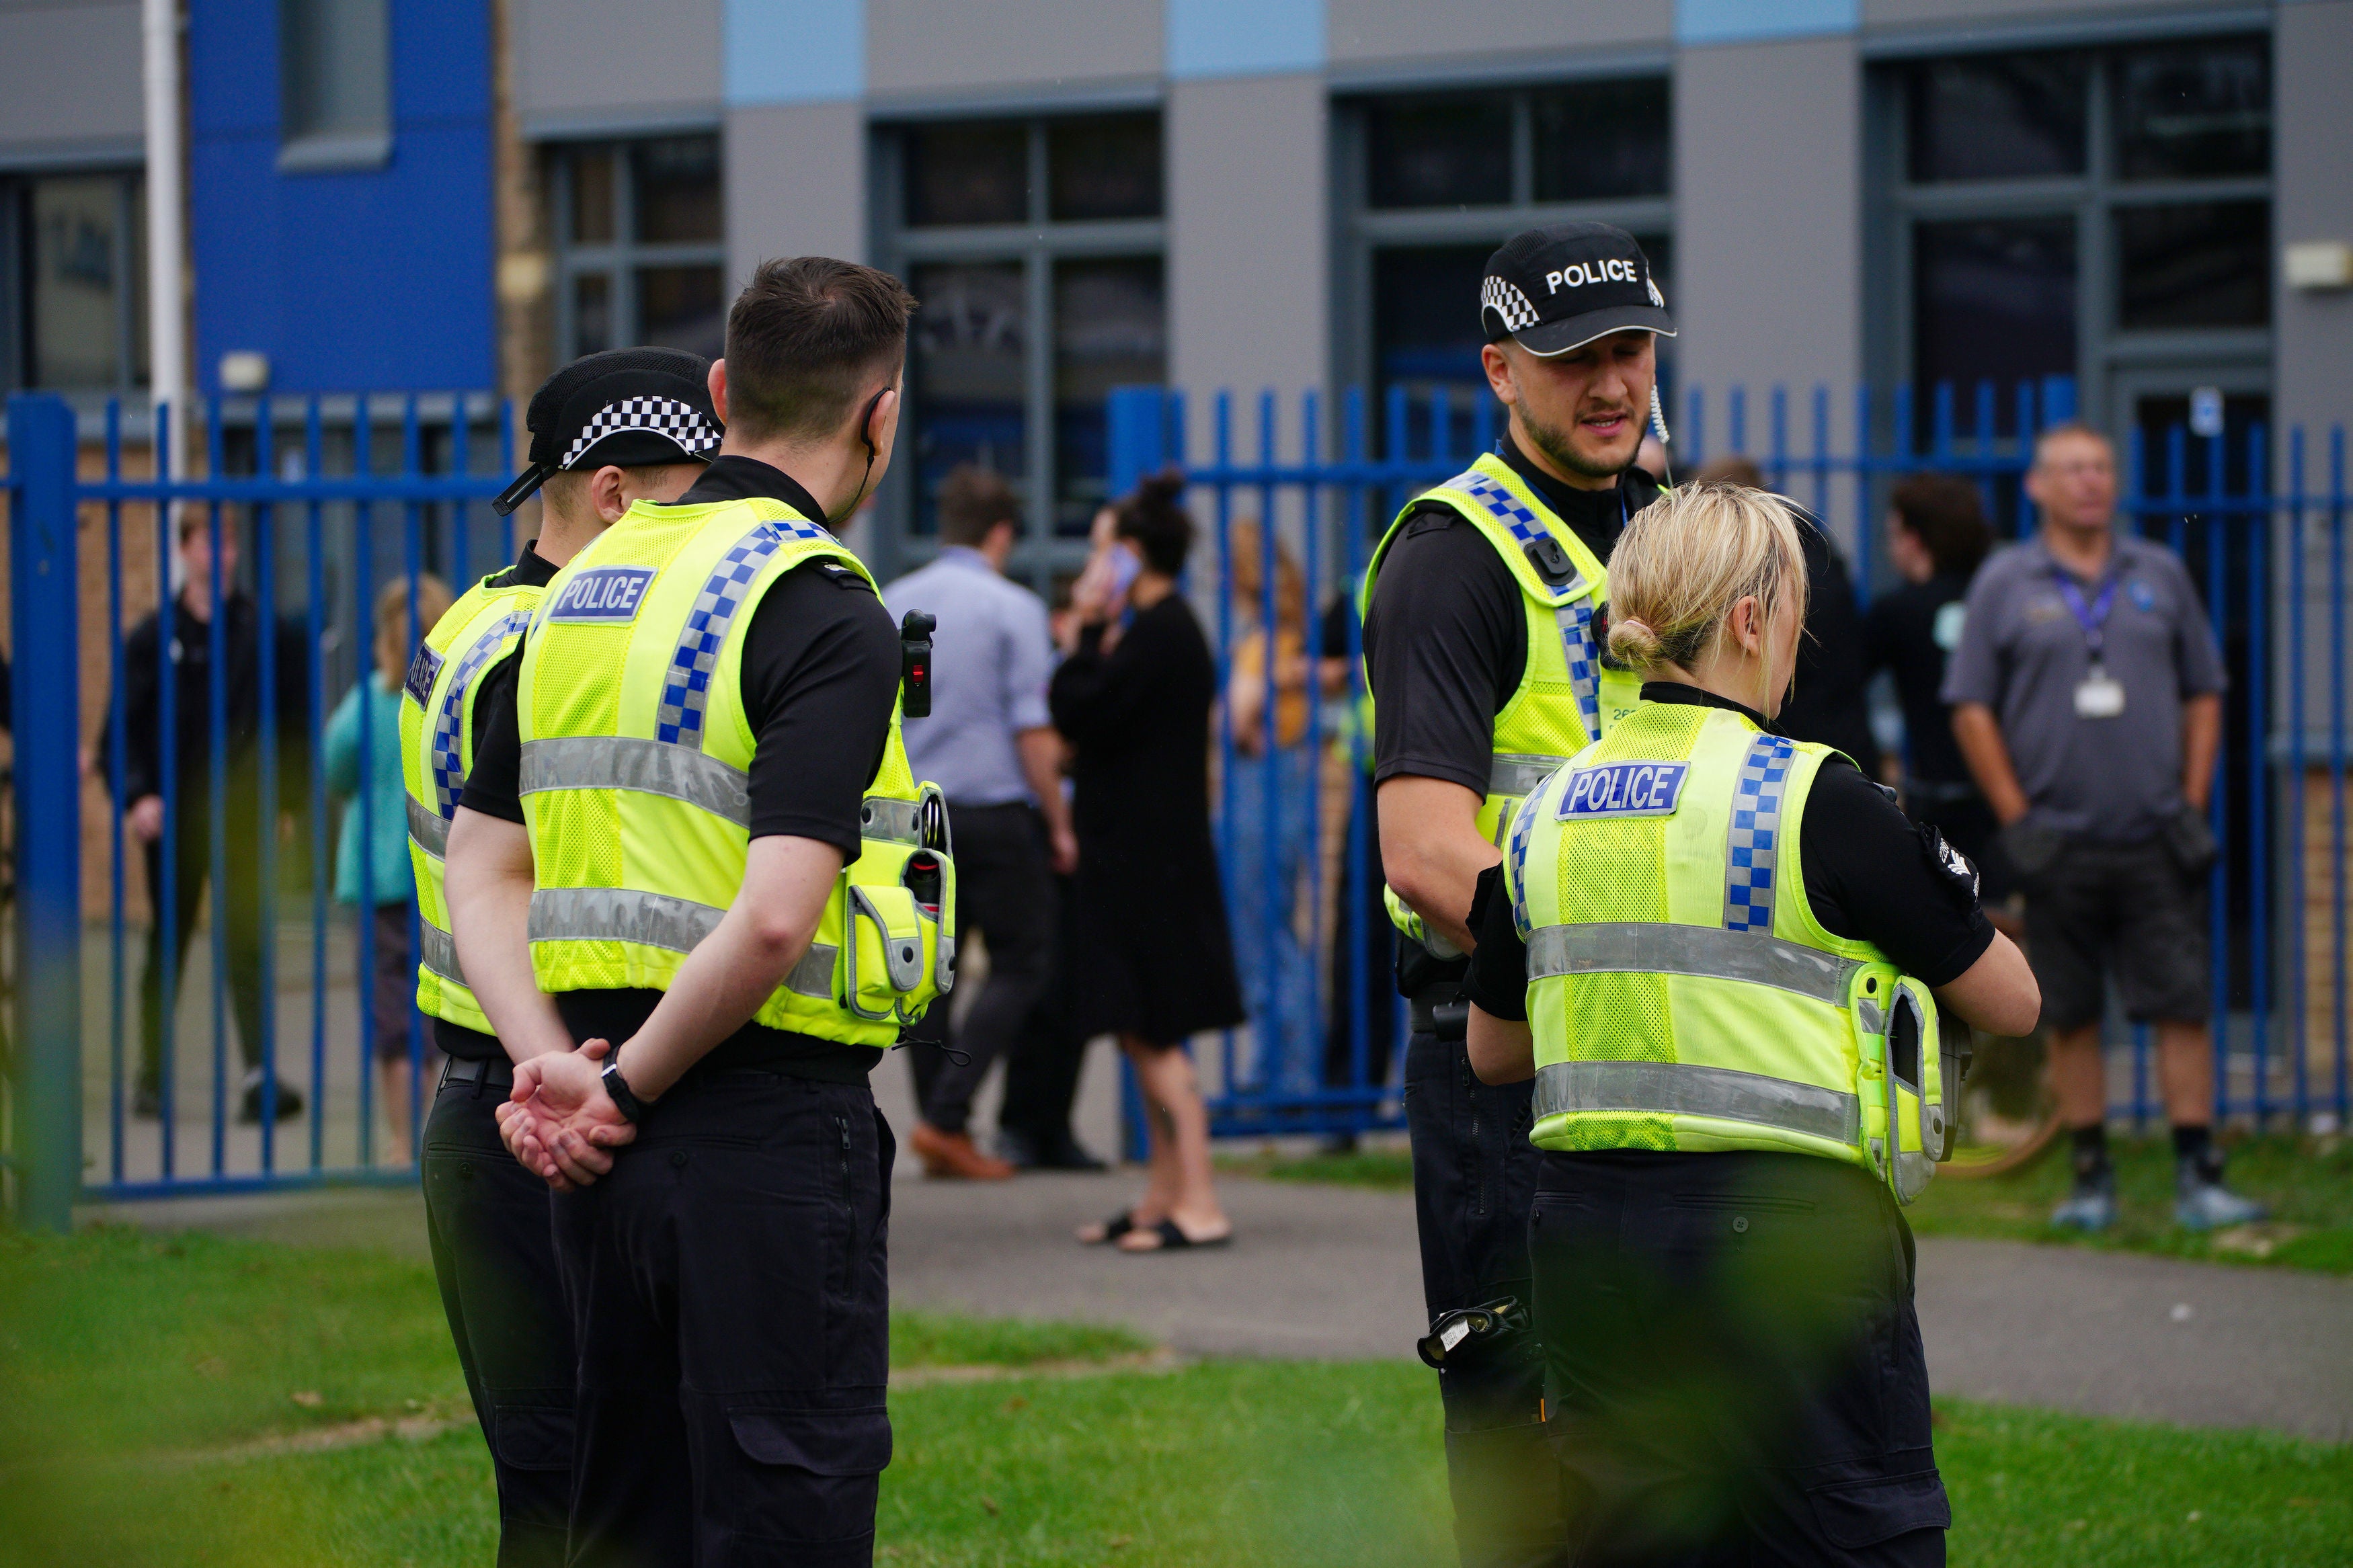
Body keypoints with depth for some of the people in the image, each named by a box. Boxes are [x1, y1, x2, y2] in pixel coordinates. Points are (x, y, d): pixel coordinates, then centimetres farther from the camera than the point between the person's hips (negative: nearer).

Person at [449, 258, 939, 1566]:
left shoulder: (585, 588, 12)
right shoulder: (826, 612, -13)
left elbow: (484, 864, 11)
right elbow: (774, 918, -23)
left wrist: (552, 1064, -1)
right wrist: (630, 1088, -12)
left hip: (614, 1150, 8)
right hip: (772, 1120, -8)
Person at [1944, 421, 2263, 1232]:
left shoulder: (2161, 576, 10)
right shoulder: (2004, 583, 3)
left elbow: (2203, 694, 14)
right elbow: (1971, 710, 3)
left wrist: (2192, 802, 4)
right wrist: (2016, 817, -4)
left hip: (2155, 839, 1)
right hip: (2060, 840, -1)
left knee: (2183, 1006, -4)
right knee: (2071, 1018, 3)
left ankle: (2198, 1178, -3)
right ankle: (2091, 1179, 11)